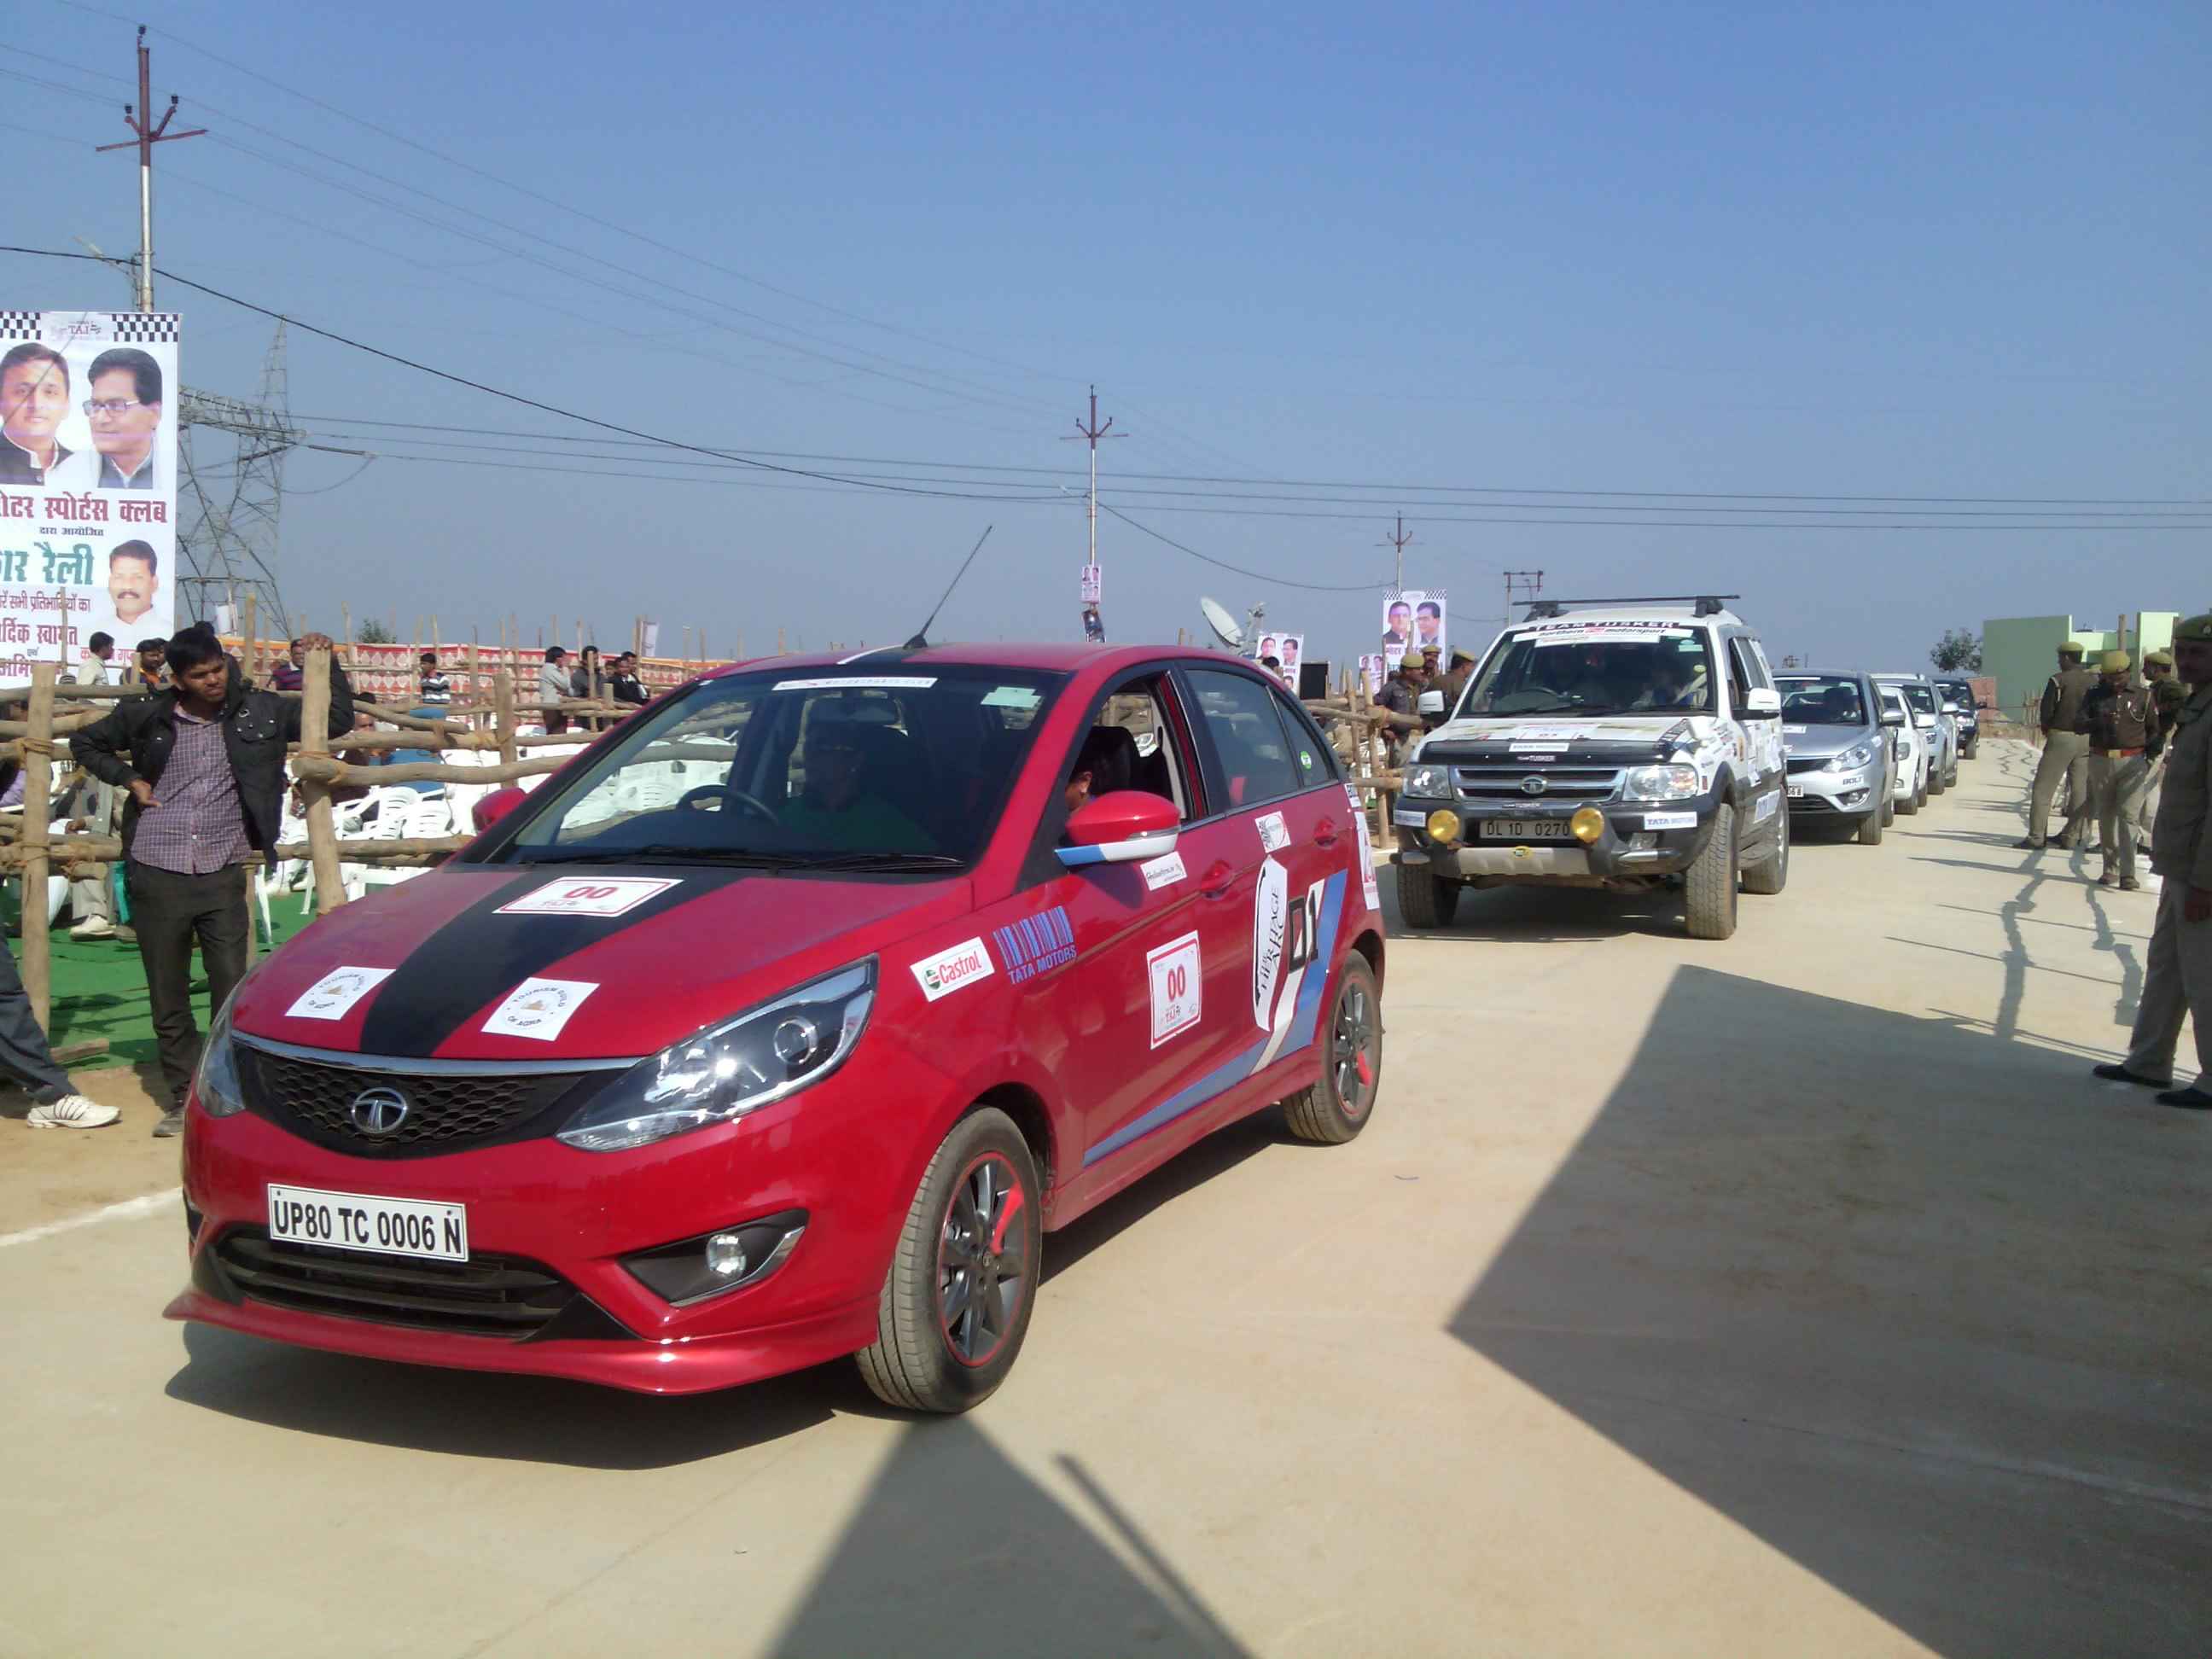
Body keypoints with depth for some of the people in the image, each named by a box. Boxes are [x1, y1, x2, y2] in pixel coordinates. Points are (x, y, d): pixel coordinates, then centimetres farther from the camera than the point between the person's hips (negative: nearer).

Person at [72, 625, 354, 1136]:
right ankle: (183, 1098, 19)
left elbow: (338, 720, 10)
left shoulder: (259, 712, 3)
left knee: (233, 994, -4)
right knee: (168, 1000, 8)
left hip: (223, 877, -1)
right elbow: (86, 743, 20)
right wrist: (130, 780, 6)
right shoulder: (147, 716, 3)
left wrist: (326, 662, 2)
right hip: (156, 876, 1)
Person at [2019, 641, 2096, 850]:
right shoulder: (2095, 681, 6)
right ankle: (2071, 837, 13)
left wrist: (2046, 728, 9)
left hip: (2061, 738, -5)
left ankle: (2036, 837, -6)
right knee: (2080, 790, 11)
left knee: (2043, 789, -2)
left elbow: (2046, 712, -9)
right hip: (2087, 739, 5)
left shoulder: (2058, 681, -9)